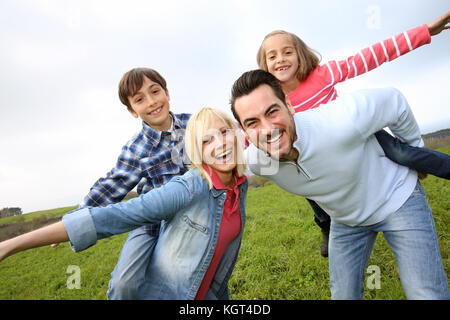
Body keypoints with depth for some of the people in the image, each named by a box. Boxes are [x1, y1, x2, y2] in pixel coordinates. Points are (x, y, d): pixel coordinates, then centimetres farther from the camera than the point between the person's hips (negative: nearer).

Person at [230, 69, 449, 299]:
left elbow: (394, 101, -18)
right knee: (343, 294, 9)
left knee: (429, 294, -5)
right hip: (345, 218, 3)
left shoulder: (341, 121, -39)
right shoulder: (256, 161, -24)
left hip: (396, 199, -2)